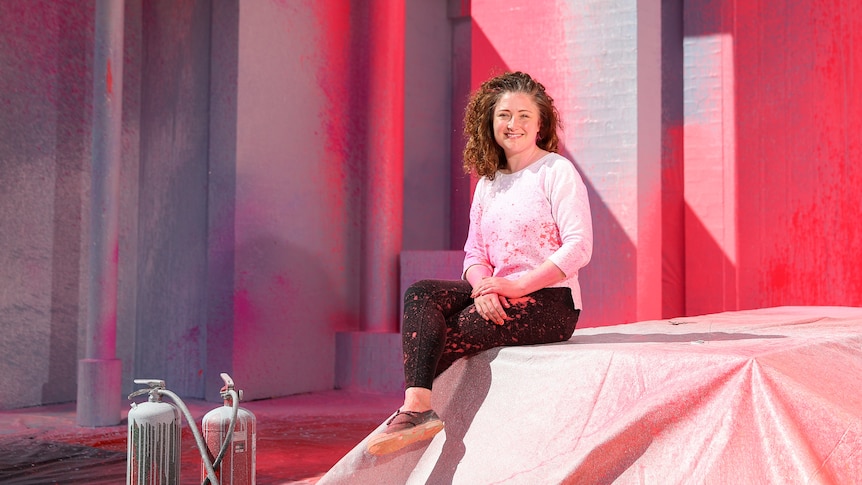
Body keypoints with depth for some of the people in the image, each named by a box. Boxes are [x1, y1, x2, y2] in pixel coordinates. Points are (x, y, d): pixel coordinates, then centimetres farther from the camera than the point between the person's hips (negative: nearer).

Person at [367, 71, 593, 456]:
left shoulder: (556, 172, -4)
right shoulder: (488, 182, 16)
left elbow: (579, 247, -14)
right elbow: (474, 252, 11)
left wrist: (516, 284, -20)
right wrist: (483, 287, -13)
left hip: (551, 302, -6)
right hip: (497, 298, 6)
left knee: (451, 336, -23)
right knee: (420, 294, -19)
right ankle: (418, 406, -33)